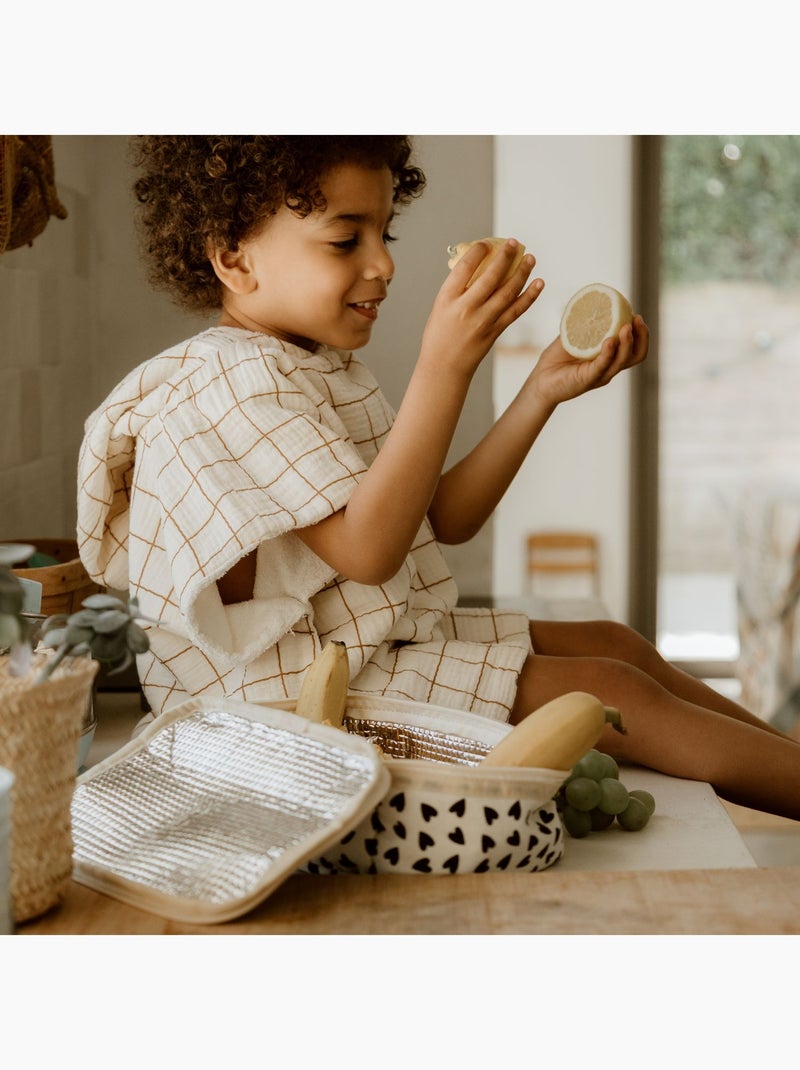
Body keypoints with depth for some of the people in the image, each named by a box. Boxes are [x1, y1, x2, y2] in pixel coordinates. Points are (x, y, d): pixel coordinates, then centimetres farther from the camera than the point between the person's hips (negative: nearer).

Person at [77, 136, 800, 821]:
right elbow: (368, 548, -28)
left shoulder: (326, 368, 14)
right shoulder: (242, 383, -19)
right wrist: (445, 367, -31)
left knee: (616, 644, 8)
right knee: (614, 698, -13)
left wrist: (545, 391, 2)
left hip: (388, 640, 10)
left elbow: (445, 518, 11)